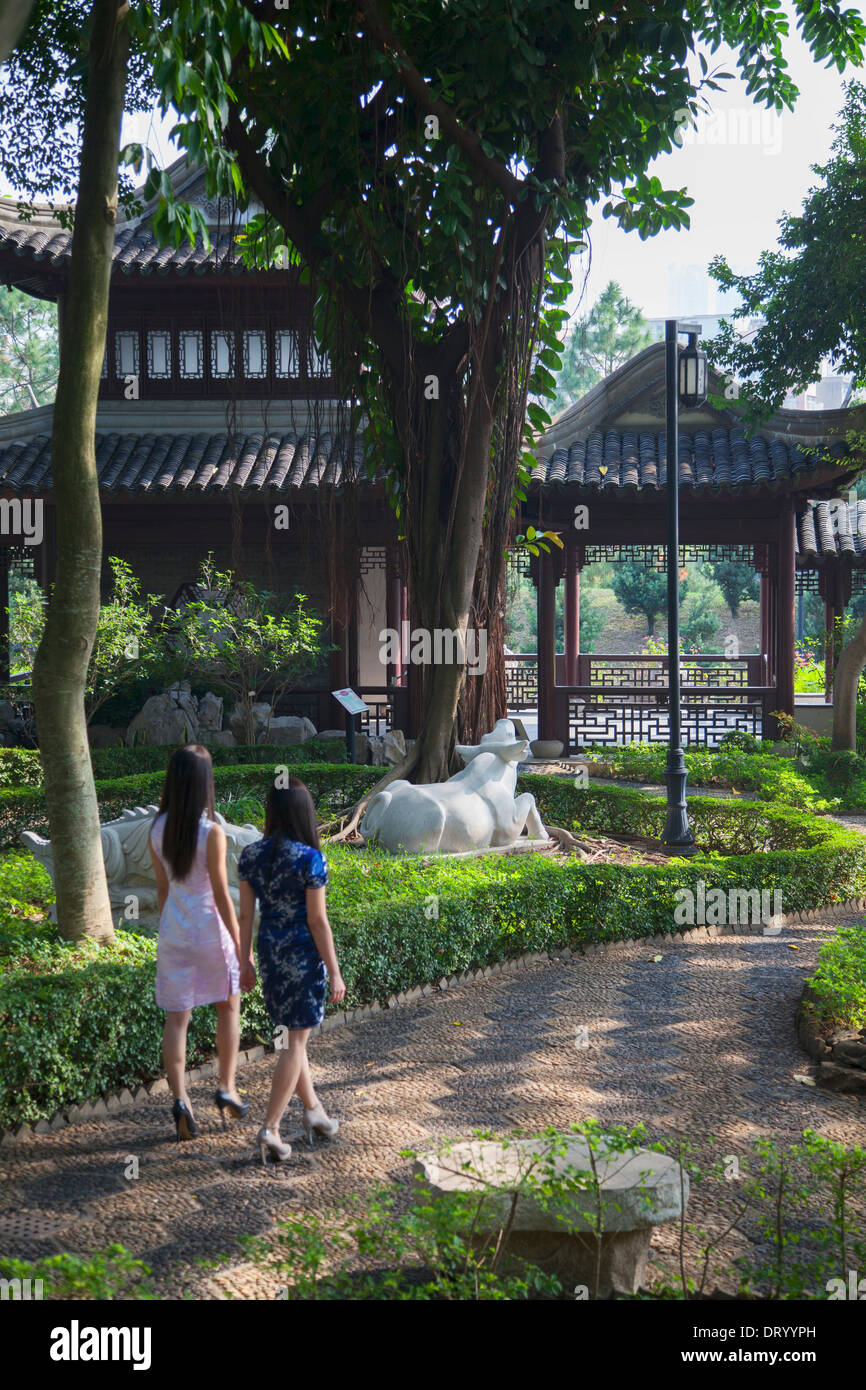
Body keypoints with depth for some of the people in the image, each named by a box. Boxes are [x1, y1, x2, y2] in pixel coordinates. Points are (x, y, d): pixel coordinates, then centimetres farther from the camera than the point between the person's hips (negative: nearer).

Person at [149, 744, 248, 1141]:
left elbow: (162, 889, 8)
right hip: (210, 932, -3)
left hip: (173, 934, 4)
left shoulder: (158, 830, -1)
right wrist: (240, 946, -7)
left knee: (176, 1018, 8)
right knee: (228, 1007, 19)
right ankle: (226, 1089, 21)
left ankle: (180, 1099, -1)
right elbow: (221, 894, -15)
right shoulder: (211, 832, -17)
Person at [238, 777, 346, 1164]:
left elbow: (246, 914, 3)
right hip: (303, 954, -5)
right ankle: (270, 1128, 2)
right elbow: (317, 920, -14)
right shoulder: (310, 859, -16)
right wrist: (334, 972, -6)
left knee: (293, 1033, 19)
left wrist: (246, 962, 14)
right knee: (296, 1041, 4)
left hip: (269, 953, 6)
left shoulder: (250, 855, -1)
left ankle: (314, 1111, 30)